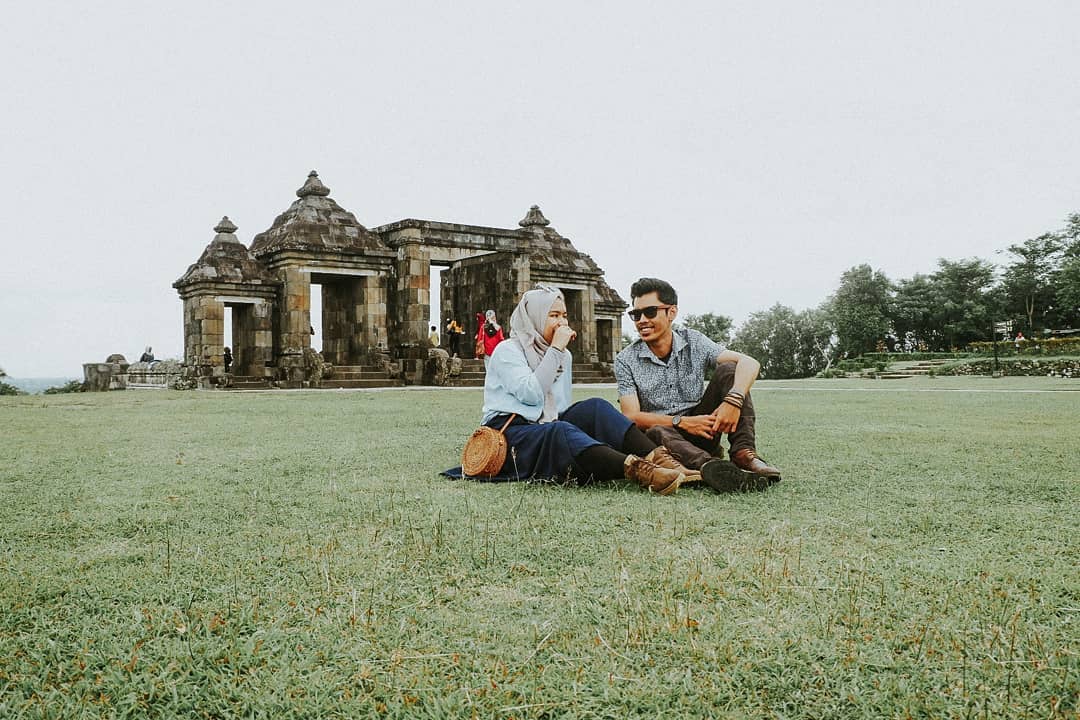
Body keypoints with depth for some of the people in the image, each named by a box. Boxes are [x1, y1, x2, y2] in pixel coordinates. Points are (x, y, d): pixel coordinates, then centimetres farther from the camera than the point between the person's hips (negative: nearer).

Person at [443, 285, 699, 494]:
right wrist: (555, 349, -13)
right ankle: (639, 471, -61)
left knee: (595, 407, -21)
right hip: (509, 433, -6)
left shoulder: (564, 355, 19)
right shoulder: (507, 350, -2)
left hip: (549, 428, 6)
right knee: (561, 431, -37)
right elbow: (531, 394, -17)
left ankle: (659, 459, -42)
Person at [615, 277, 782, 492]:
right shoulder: (626, 360, -4)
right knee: (656, 432, -38)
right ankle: (708, 466, -63)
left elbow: (750, 363, -13)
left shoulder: (693, 342, -1)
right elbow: (631, 416, -14)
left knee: (728, 370, -15)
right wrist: (682, 422, -27)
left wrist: (734, 400, -34)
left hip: (701, 429, 2)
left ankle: (743, 453, -29)